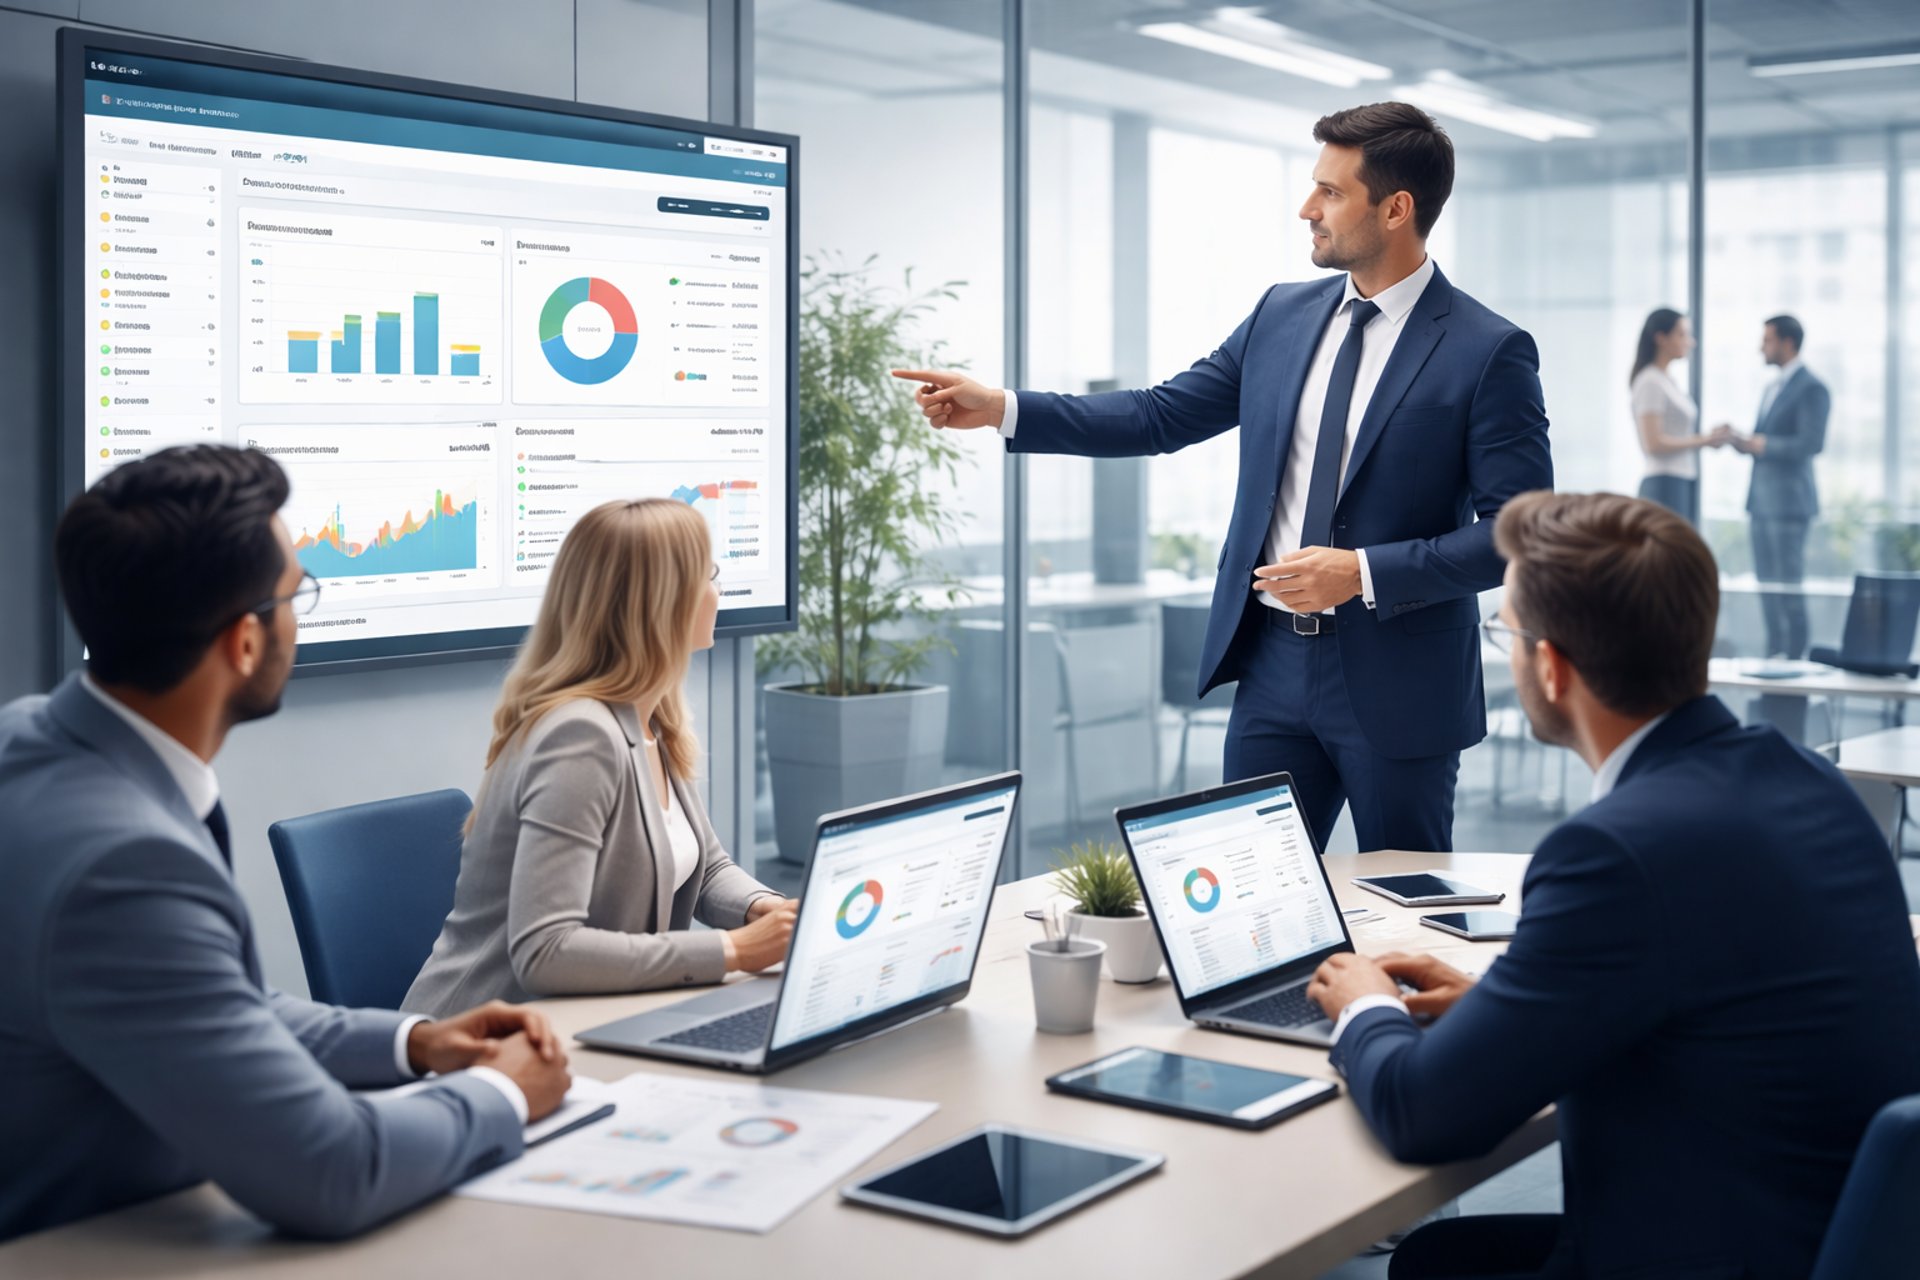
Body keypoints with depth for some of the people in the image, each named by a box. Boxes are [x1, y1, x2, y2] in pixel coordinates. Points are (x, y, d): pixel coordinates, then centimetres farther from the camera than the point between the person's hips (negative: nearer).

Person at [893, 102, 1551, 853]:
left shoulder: (1488, 353, -10)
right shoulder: (1282, 316, 7)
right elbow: (1163, 415, 10)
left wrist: (1364, 572, -21)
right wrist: (1001, 410, 2)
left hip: (1397, 684, -5)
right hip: (1274, 661, 5)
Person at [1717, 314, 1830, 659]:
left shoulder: (1811, 389, -9)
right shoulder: (1771, 389, 19)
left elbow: (1811, 443, -19)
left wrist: (1764, 445, -12)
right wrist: (1743, 441, 3)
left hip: (1787, 501, -9)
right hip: (1761, 501, 9)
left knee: (1787, 585, -7)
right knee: (1768, 586, 9)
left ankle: (1795, 658, -2)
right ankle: (1775, 656, 14)